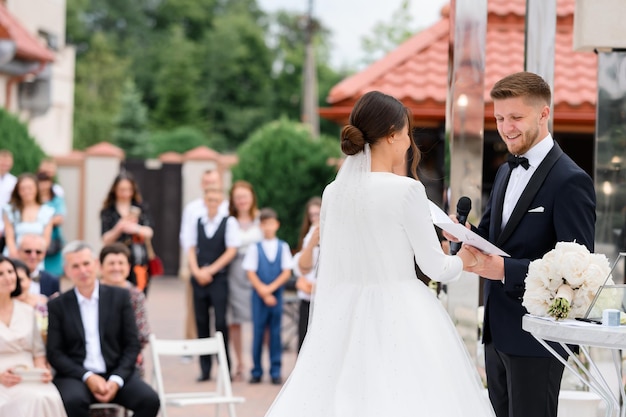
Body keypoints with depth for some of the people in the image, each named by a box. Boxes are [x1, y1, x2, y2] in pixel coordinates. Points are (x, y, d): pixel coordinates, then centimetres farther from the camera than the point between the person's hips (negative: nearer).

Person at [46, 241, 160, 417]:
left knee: (149, 400, -25)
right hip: (76, 376, -2)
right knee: (73, 401, -36)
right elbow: (54, 353, 1)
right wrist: (87, 377, -14)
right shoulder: (57, 305, 6)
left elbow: (132, 345, 5)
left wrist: (116, 380, -11)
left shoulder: (120, 297, 8)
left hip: (116, 374, 2)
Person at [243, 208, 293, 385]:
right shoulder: (254, 248, 1)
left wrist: (271, 288, -11)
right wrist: (263, 292, -9)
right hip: (259, 295, -1)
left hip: (277, 293, 1)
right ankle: (257, 372, 8)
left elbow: (287, 272, 1)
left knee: (275, 333, 3)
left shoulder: (283, 247, 5)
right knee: (258, 332, 1)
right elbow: (251, 273, -2)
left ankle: (275, 372, 7)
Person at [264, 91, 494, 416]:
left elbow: (328, 267, 12)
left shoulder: (333, 192, 5)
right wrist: (464, 259, 14)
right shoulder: (407, 190, -12)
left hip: (342, 317, 6)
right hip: (398, 318, -6)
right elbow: (435, 267, -5)